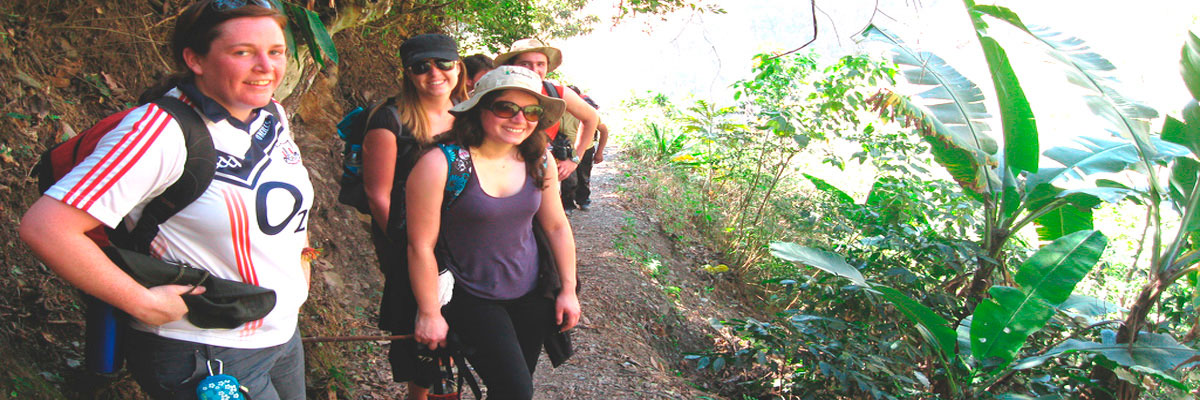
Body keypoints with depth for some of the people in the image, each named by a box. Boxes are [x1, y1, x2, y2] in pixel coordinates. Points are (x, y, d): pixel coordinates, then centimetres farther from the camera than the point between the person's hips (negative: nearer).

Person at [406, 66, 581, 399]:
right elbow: (421, 246, -15)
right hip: (471, 300, -5)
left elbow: (556, 227, 8)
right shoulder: (440, 166, -19)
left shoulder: (540, 162, -3)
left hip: (531, 296, 5)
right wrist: (430, 314, -11)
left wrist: (568, 290, 9)